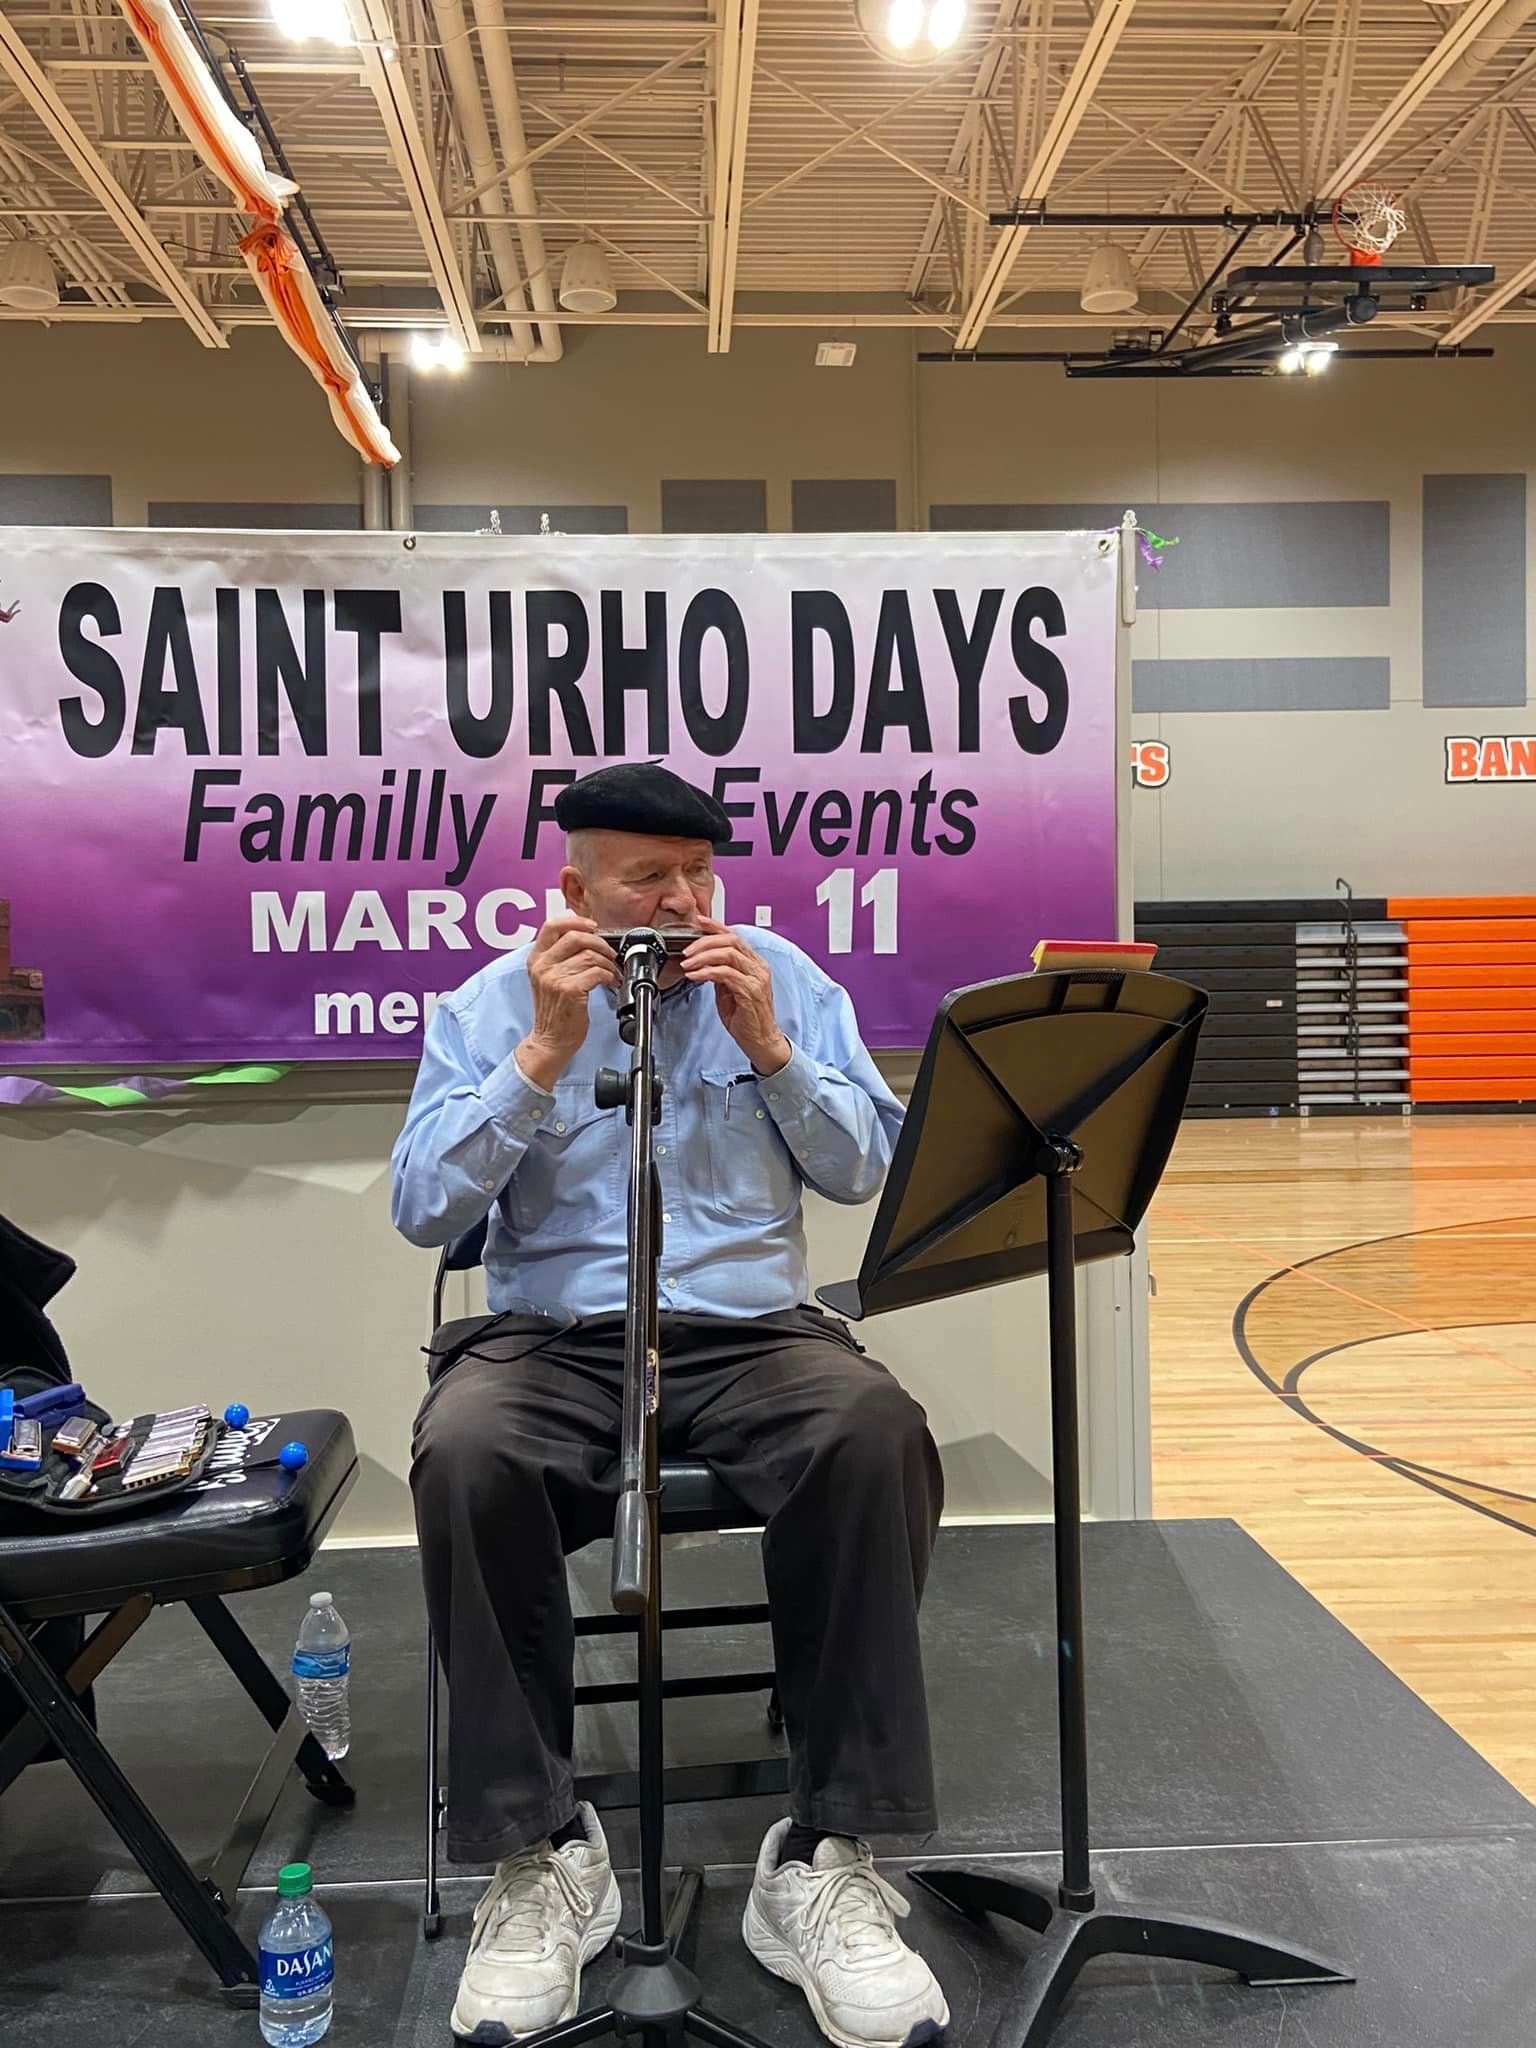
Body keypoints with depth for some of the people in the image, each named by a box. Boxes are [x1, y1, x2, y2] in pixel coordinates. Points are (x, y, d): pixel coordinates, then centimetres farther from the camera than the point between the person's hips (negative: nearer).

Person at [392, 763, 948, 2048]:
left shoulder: (784, 978, 9)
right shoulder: (490, 1005, 6)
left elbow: (865, 1173, 5)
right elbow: (423, 1209, -4)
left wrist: (770, 1048, -9)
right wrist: (544, 1055, -12)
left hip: (751, 1332, 1)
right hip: (550, 1340, 0)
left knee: (876, 1432, -31)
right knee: (465, 1452, -33)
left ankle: (825, 1858, -19)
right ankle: (539, 1856, -16)